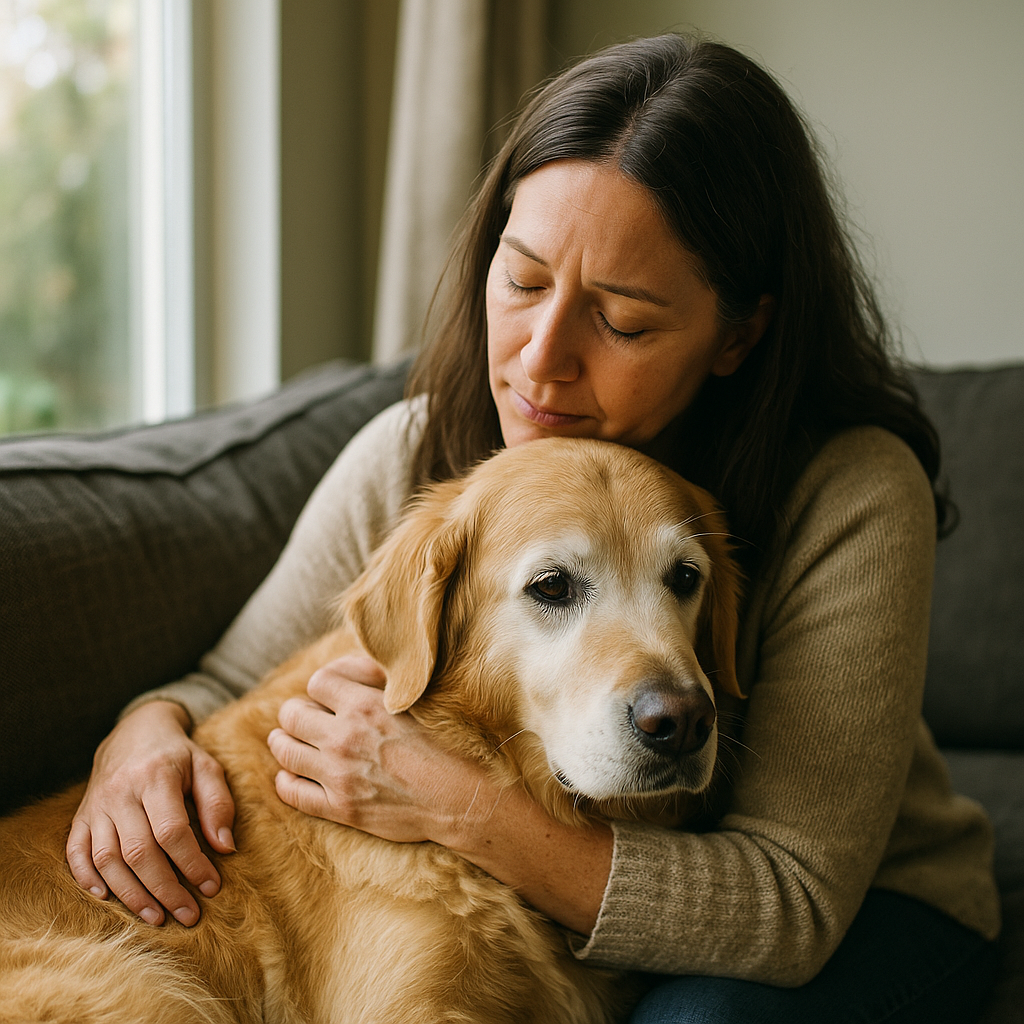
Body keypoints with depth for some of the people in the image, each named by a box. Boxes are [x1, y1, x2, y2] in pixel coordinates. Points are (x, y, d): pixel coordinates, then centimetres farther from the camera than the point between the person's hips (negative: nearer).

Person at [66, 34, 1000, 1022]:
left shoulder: (853, 497, -28)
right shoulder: (410, 459, -15)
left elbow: (791, 904, -29)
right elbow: (233, 683, 0)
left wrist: (460, 808, -36)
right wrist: (149, 729, -25)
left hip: (860, 910, -1)